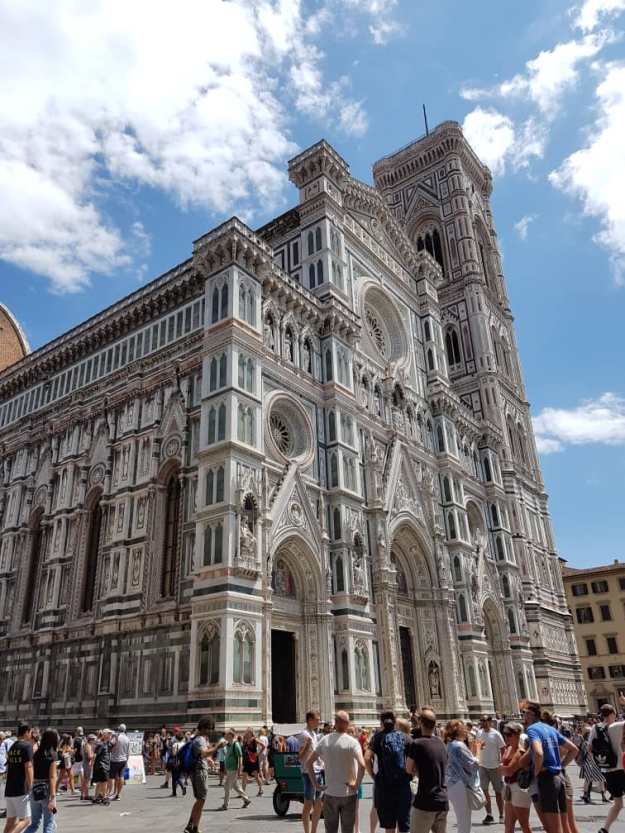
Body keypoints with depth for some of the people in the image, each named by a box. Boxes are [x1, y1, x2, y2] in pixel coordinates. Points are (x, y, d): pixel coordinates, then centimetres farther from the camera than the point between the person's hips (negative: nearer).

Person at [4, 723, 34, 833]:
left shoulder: (12, 747, 13)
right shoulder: (27, 746, -11)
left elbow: (8, 768, 20)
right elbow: (28, 768, -17)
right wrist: (30, 788, -11)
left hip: (9, 790, 8)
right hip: (21, 790, -8)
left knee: (11, 821, 13)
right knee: (25, 820, -2)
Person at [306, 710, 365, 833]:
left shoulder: (325, 740, -2)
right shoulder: (352, 742, -13)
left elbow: (309, 762, -2)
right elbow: (362, 765, -26)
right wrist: (356, 785, -15)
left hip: (329, 792, 3)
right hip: (348, 793, -2)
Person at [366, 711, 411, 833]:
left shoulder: (378, 737, -1)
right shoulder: (405, 737, 5)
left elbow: (367, 758, -12)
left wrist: (373, 775, 0)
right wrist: (410, 774, 8)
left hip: (384, 784, -1)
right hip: (403, 783, 1)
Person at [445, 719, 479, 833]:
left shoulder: (449, 745, 11)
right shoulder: (459, 745, -19)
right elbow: (473, 765, -14)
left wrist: (472, 750, 11)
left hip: (452, 785, 10)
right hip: (461, 787, -10)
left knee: (461, 823, 20)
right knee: (465, 824, 0)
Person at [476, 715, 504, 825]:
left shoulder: (496, 734, -11)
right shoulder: (479, 733, 1)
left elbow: (502, 749, -8)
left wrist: (501, 764, -12)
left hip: (495, 766, -3)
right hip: (483, 766, 3)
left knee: (498, 792, 8)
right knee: (484, 790, 1)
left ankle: (501, 815, 21)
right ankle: (489, 815, 10)